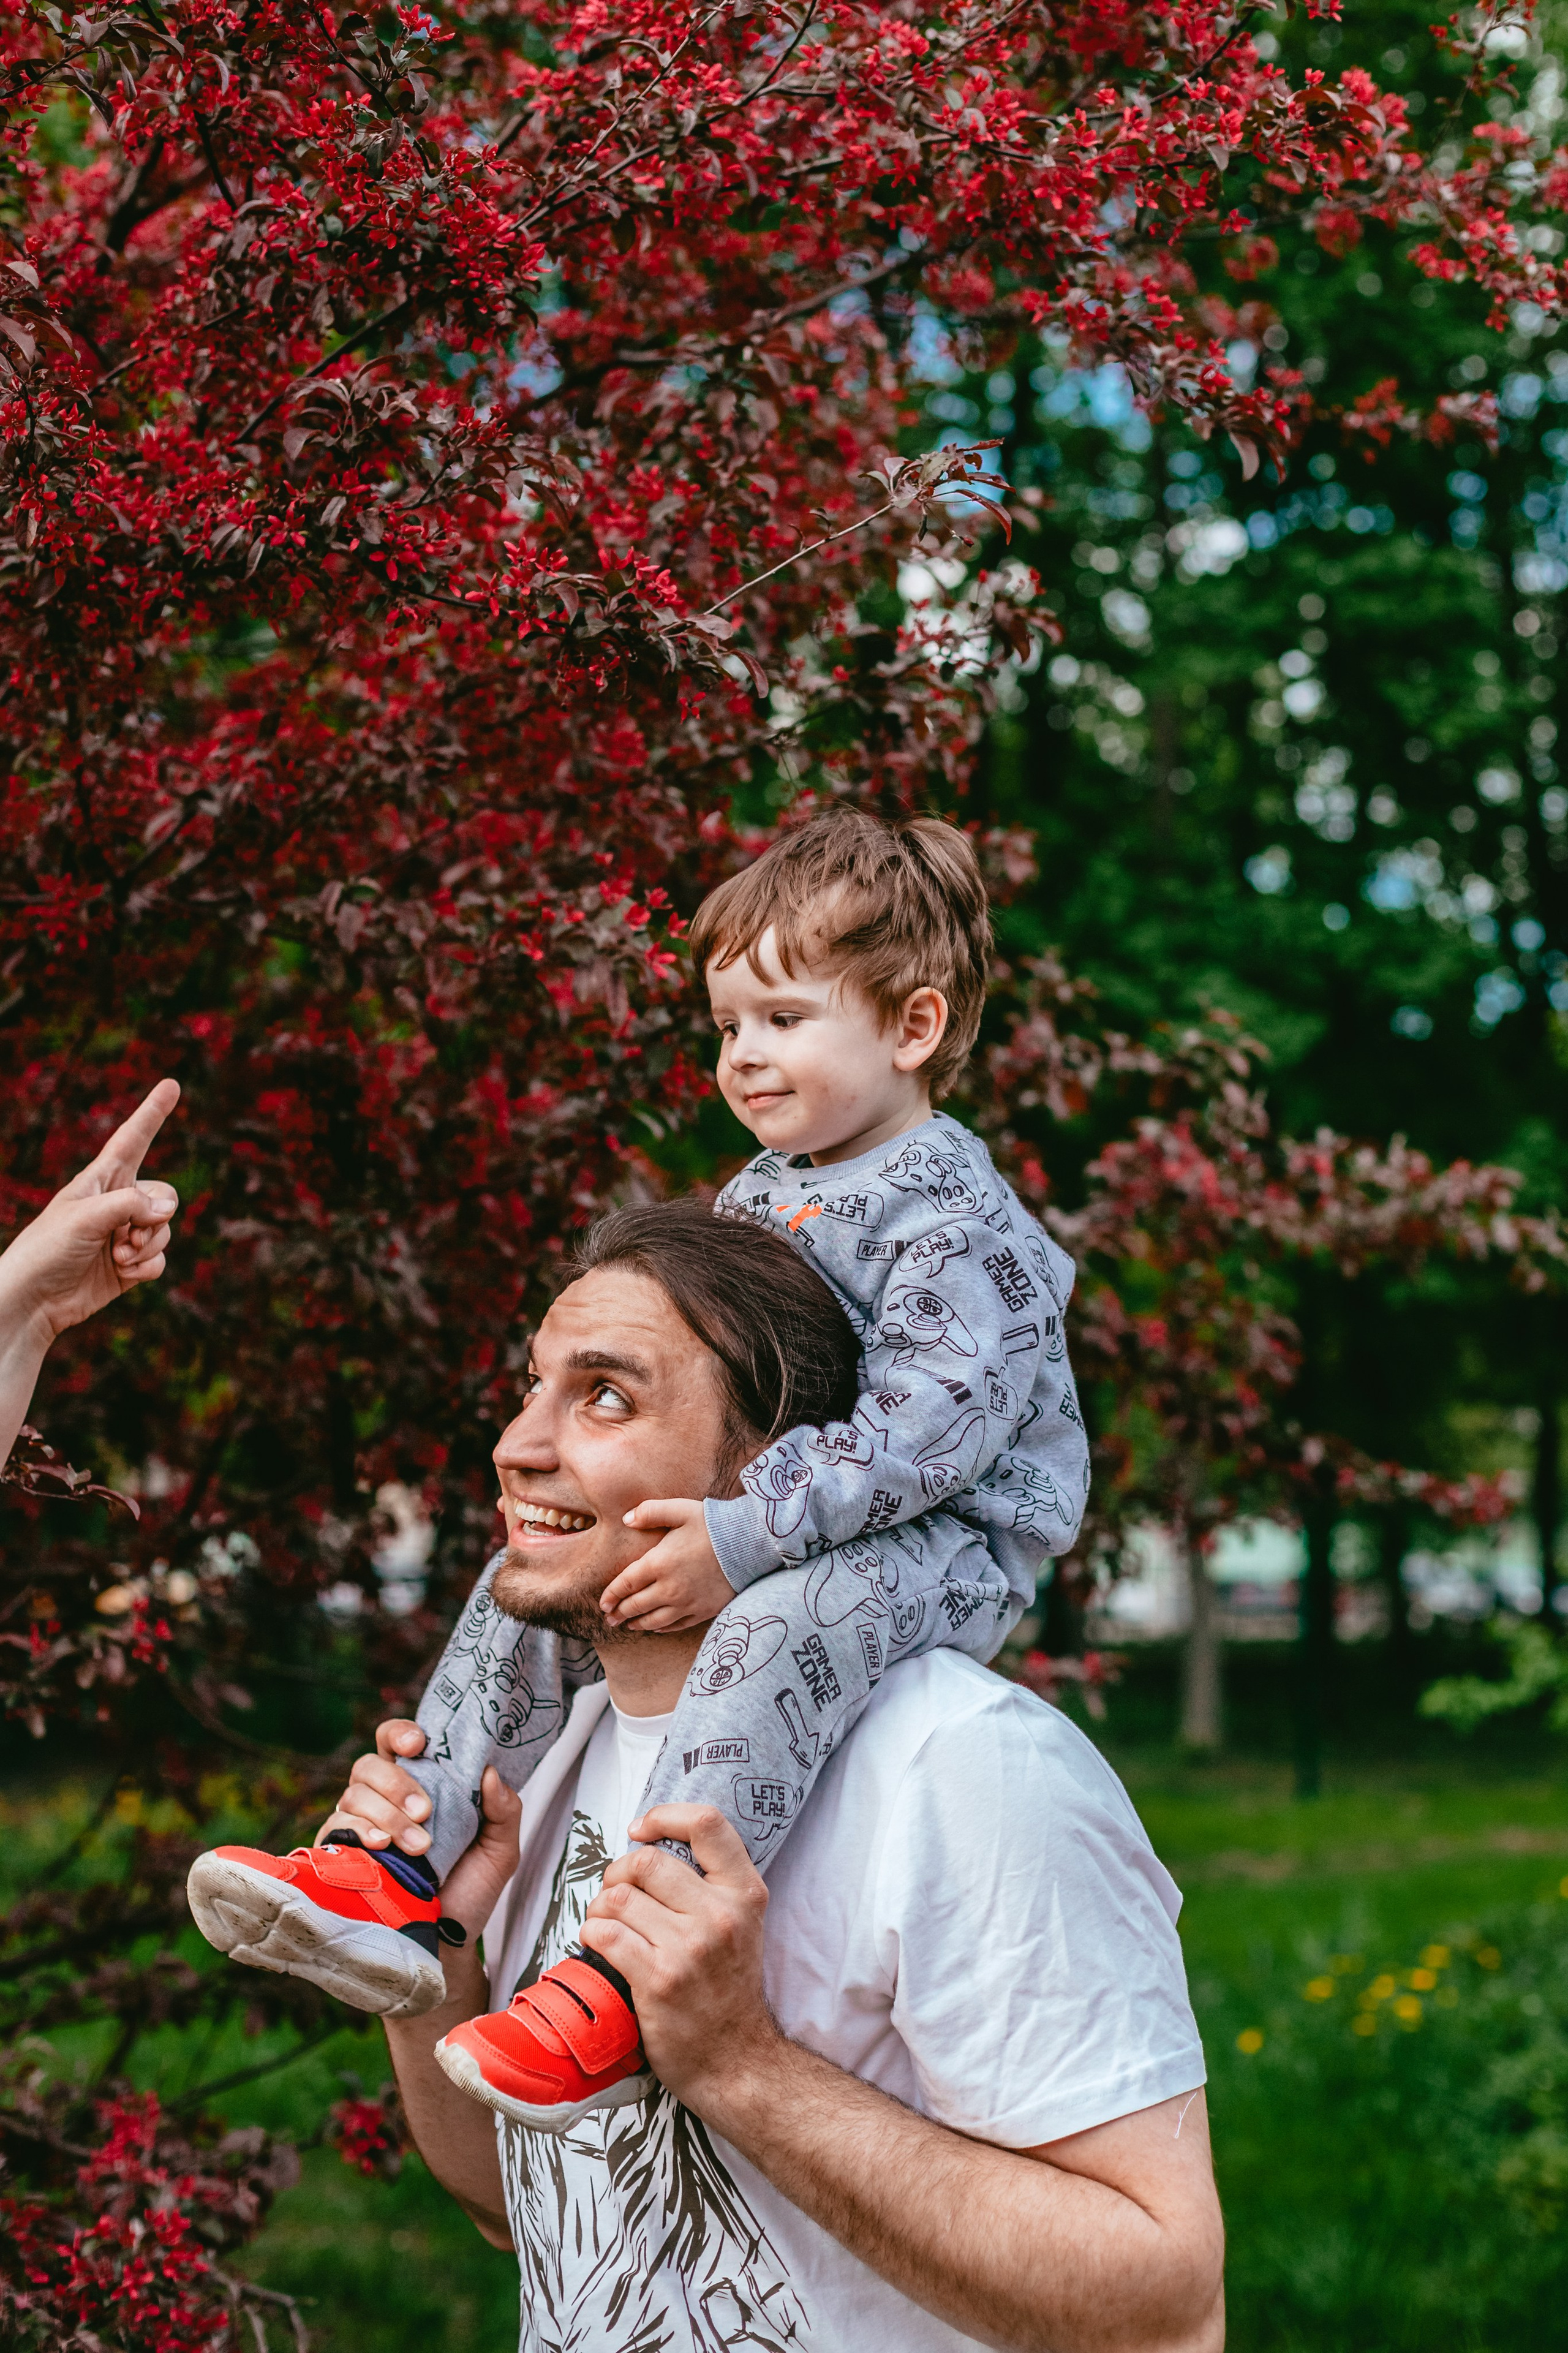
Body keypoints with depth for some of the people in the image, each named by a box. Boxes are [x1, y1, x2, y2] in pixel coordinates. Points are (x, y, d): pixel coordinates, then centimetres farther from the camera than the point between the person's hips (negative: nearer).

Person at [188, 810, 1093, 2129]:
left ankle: (625, 1982, -42)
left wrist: (744, 1541, -30)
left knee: (781, 1626, -39)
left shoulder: (954, 1214, -17)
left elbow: (936, 1418, -27)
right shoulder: (757, 1197, 12)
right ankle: (407, 1887, 2)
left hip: (945, 1539, -10)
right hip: (772, 1525, 10)